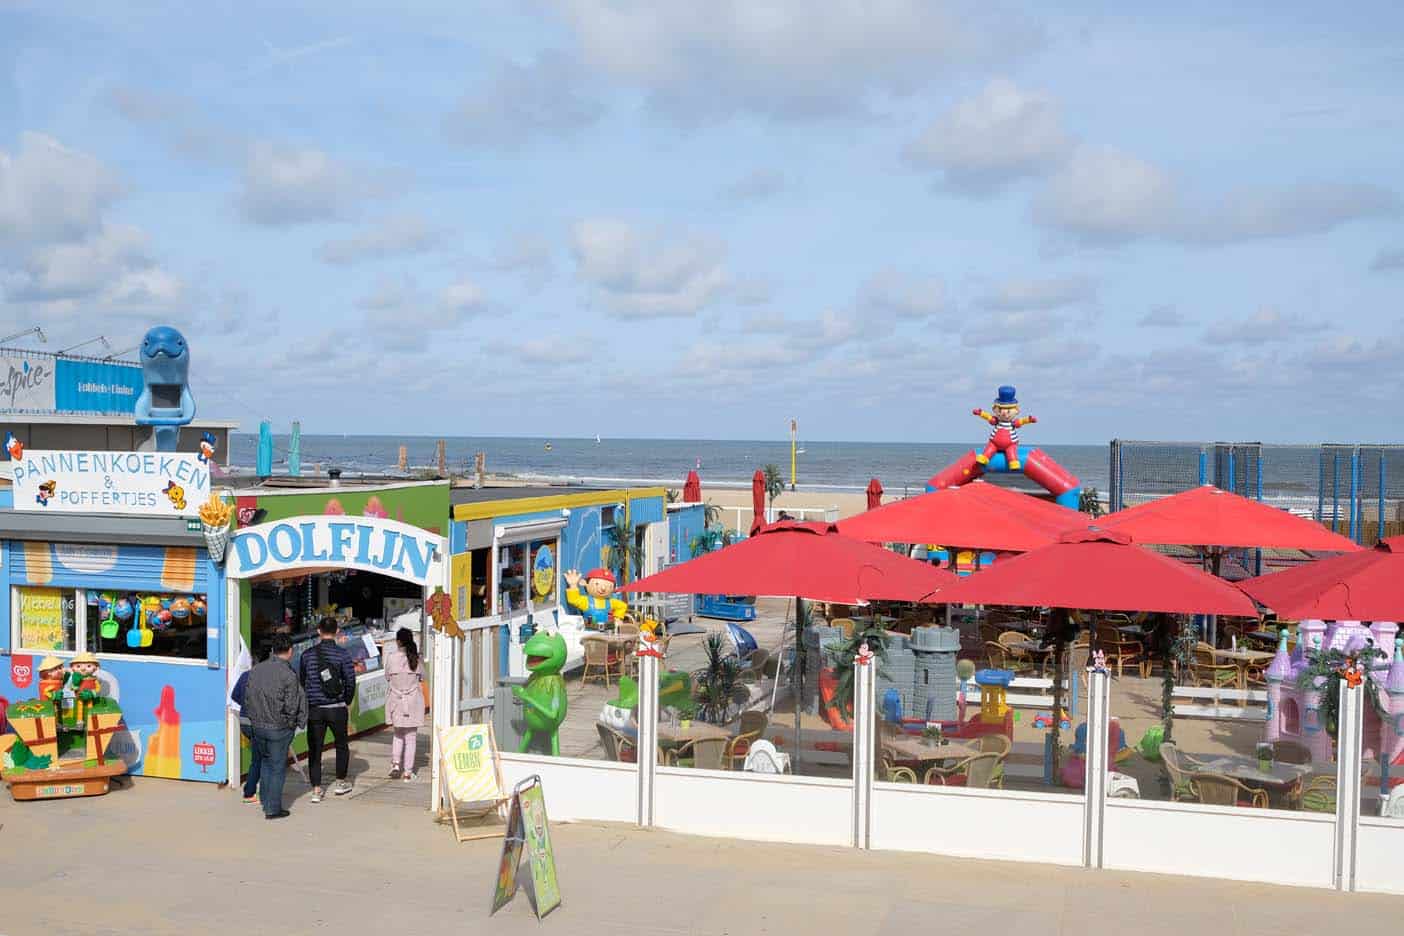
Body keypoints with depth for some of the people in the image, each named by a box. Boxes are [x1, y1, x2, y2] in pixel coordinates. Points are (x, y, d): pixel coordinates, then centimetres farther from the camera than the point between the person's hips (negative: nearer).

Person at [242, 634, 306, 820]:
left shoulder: (255, 670, 2)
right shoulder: (288, 675, -16)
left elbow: (247, 698, 7)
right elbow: (291, 706, -15)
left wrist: (254, 718, 16)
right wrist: (293, 723, 2)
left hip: (257, 726, 6)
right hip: (279, 728, -5)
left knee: (265, 762, 23)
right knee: (277, 767, 5)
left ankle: (265, 801, 29)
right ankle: (273, 808, 10)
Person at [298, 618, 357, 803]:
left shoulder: (307, 654, 0)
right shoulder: (342, 655, -8)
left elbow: (302, 681, 9)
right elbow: (350, 682, -6)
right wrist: (347, 703, 10)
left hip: (314, 709, 1)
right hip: (337, 708, -1)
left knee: (314, 749, 7)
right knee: (341, 745, 18)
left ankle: (316, 790, 5)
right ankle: (340, 783, 26)